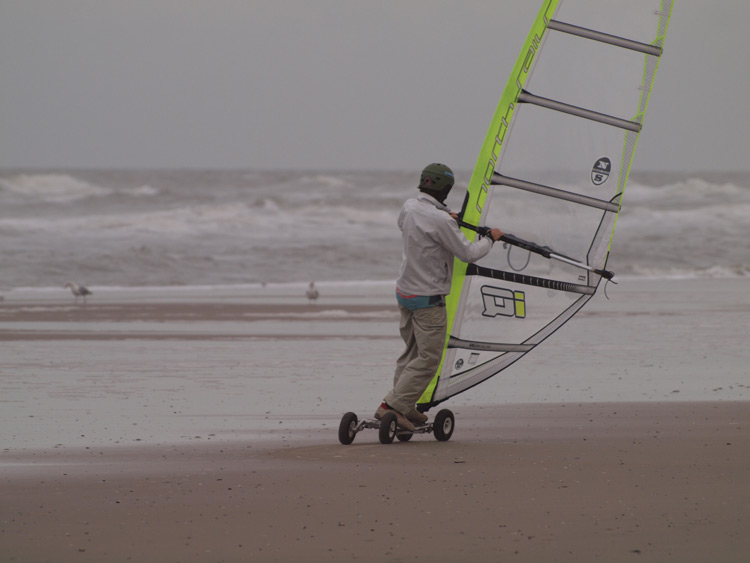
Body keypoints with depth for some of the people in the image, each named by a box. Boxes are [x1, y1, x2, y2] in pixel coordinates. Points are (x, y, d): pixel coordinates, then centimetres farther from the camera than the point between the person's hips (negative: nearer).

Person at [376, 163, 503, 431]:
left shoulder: (409, 207, 2)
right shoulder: (440, 221, -24)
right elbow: (468, 253, -15)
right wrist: (490, 238, 4)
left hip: (404, 291, 9)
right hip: (428, 300, -9)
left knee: (411, 351, 19)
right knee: (428, 358, -3)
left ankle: (405, 407, 21)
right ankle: (392, 406, -8)